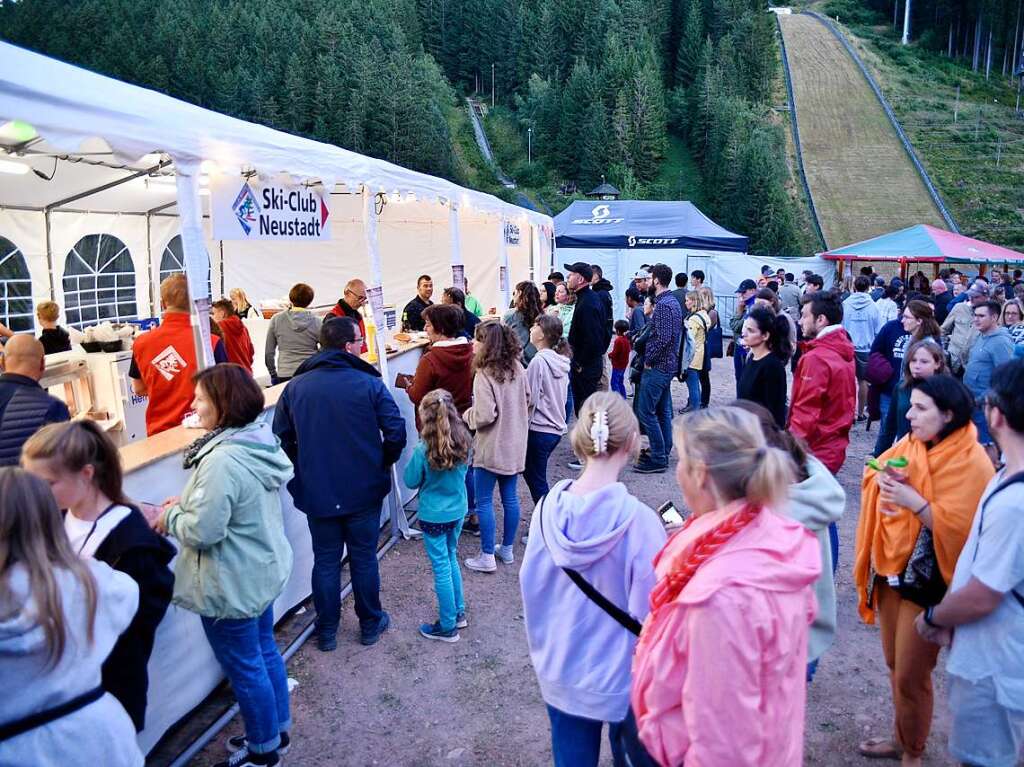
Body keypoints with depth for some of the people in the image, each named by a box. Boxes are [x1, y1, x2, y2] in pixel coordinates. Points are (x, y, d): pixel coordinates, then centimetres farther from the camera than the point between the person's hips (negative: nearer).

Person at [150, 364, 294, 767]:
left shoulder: (223, 460, -30)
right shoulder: (259, 440, -1)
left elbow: (204, 530, -27)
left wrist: (171, 516, -8)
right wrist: (186, 504, 5)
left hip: (233, 585, -9)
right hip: (263, 569, 9)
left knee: (243, 666, 10)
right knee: (265, 650, 23)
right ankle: (278, 727, 41)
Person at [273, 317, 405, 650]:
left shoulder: (295, 386, -3)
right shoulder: (370, 384, -12)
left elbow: (281, 439, 1)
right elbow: (396, 433, -14)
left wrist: (302, 473, 14)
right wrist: (381, 466, 4)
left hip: (317, 494, 2)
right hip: (364, 491, -2)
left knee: (325, 560, 14)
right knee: (364, 557, 13)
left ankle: (326, 631, 25)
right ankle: (370, 624, 29)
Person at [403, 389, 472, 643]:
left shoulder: (423, 451, -23)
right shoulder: (464, 444, -8)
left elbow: (410, 481, -8)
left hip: (433, 516, -5)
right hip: (457, 511, 5)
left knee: (441, 568, 6)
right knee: (451, 560, 23)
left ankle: (448, 626, 18)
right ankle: (458, 612, 35)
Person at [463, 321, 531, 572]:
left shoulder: (484, 375, -21)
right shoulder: (517, 368, 0)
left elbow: (485, 415, -24)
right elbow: (528, 402, 8)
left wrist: (466, 415, -5)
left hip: (491, 447, -7)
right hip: (515, 444, 7)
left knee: (484, 501, 5)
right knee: (510, 497, 16)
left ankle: (487, 557, 12)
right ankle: (507, 549, 28)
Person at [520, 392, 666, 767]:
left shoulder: (549, 507, -13)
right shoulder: (639, 521, -26)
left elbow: (531, 587, -2)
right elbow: (651, 613, -20)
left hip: (559, 673, 4)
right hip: (622, 679, -4)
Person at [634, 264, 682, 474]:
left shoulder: (662, 305, -18)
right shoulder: (673, 301, 13)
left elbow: (663, 338, -26)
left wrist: (648, 359, -15)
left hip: (657, 366, -10)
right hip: (668, 364, 11)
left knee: (645, 411, -7)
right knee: (663, 411, 15)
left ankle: (658, 459, -4)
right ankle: (663, 453, 23)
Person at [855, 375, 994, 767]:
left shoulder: (971, 462, -17)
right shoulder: (910, 444, 3)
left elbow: (959, 527, -22)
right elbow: (875, 475, 8)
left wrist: (914, 501, -28)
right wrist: (885, 478, -12)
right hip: (891, 570, 7)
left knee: (911, 676, 5)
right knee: (895, 664, 19)